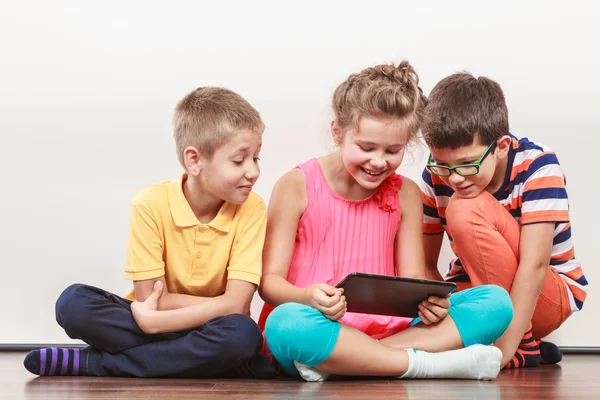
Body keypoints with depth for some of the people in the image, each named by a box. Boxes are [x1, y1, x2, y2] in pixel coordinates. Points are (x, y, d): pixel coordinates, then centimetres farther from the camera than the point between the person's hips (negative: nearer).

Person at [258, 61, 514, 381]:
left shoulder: (406, 195, 9)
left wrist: (430, 301, -18)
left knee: (496, 301, -15)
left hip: (386, 329, 4)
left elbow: (412, 278, 8)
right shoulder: (297, 186, -2)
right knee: (285, 323, -39)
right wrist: (308, 298, -29)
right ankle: (432, 364, -28)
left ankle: (335, 362, -28)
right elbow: (270, 281, -5)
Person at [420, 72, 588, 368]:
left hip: (548, 296, -5)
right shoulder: (436, 177, -10)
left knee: (466, 210, -28)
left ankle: (523, 344, -18)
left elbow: (534, 264, -27)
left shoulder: (537, 165, -21)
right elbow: (425, 263, -4)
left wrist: (505, 346, -34)